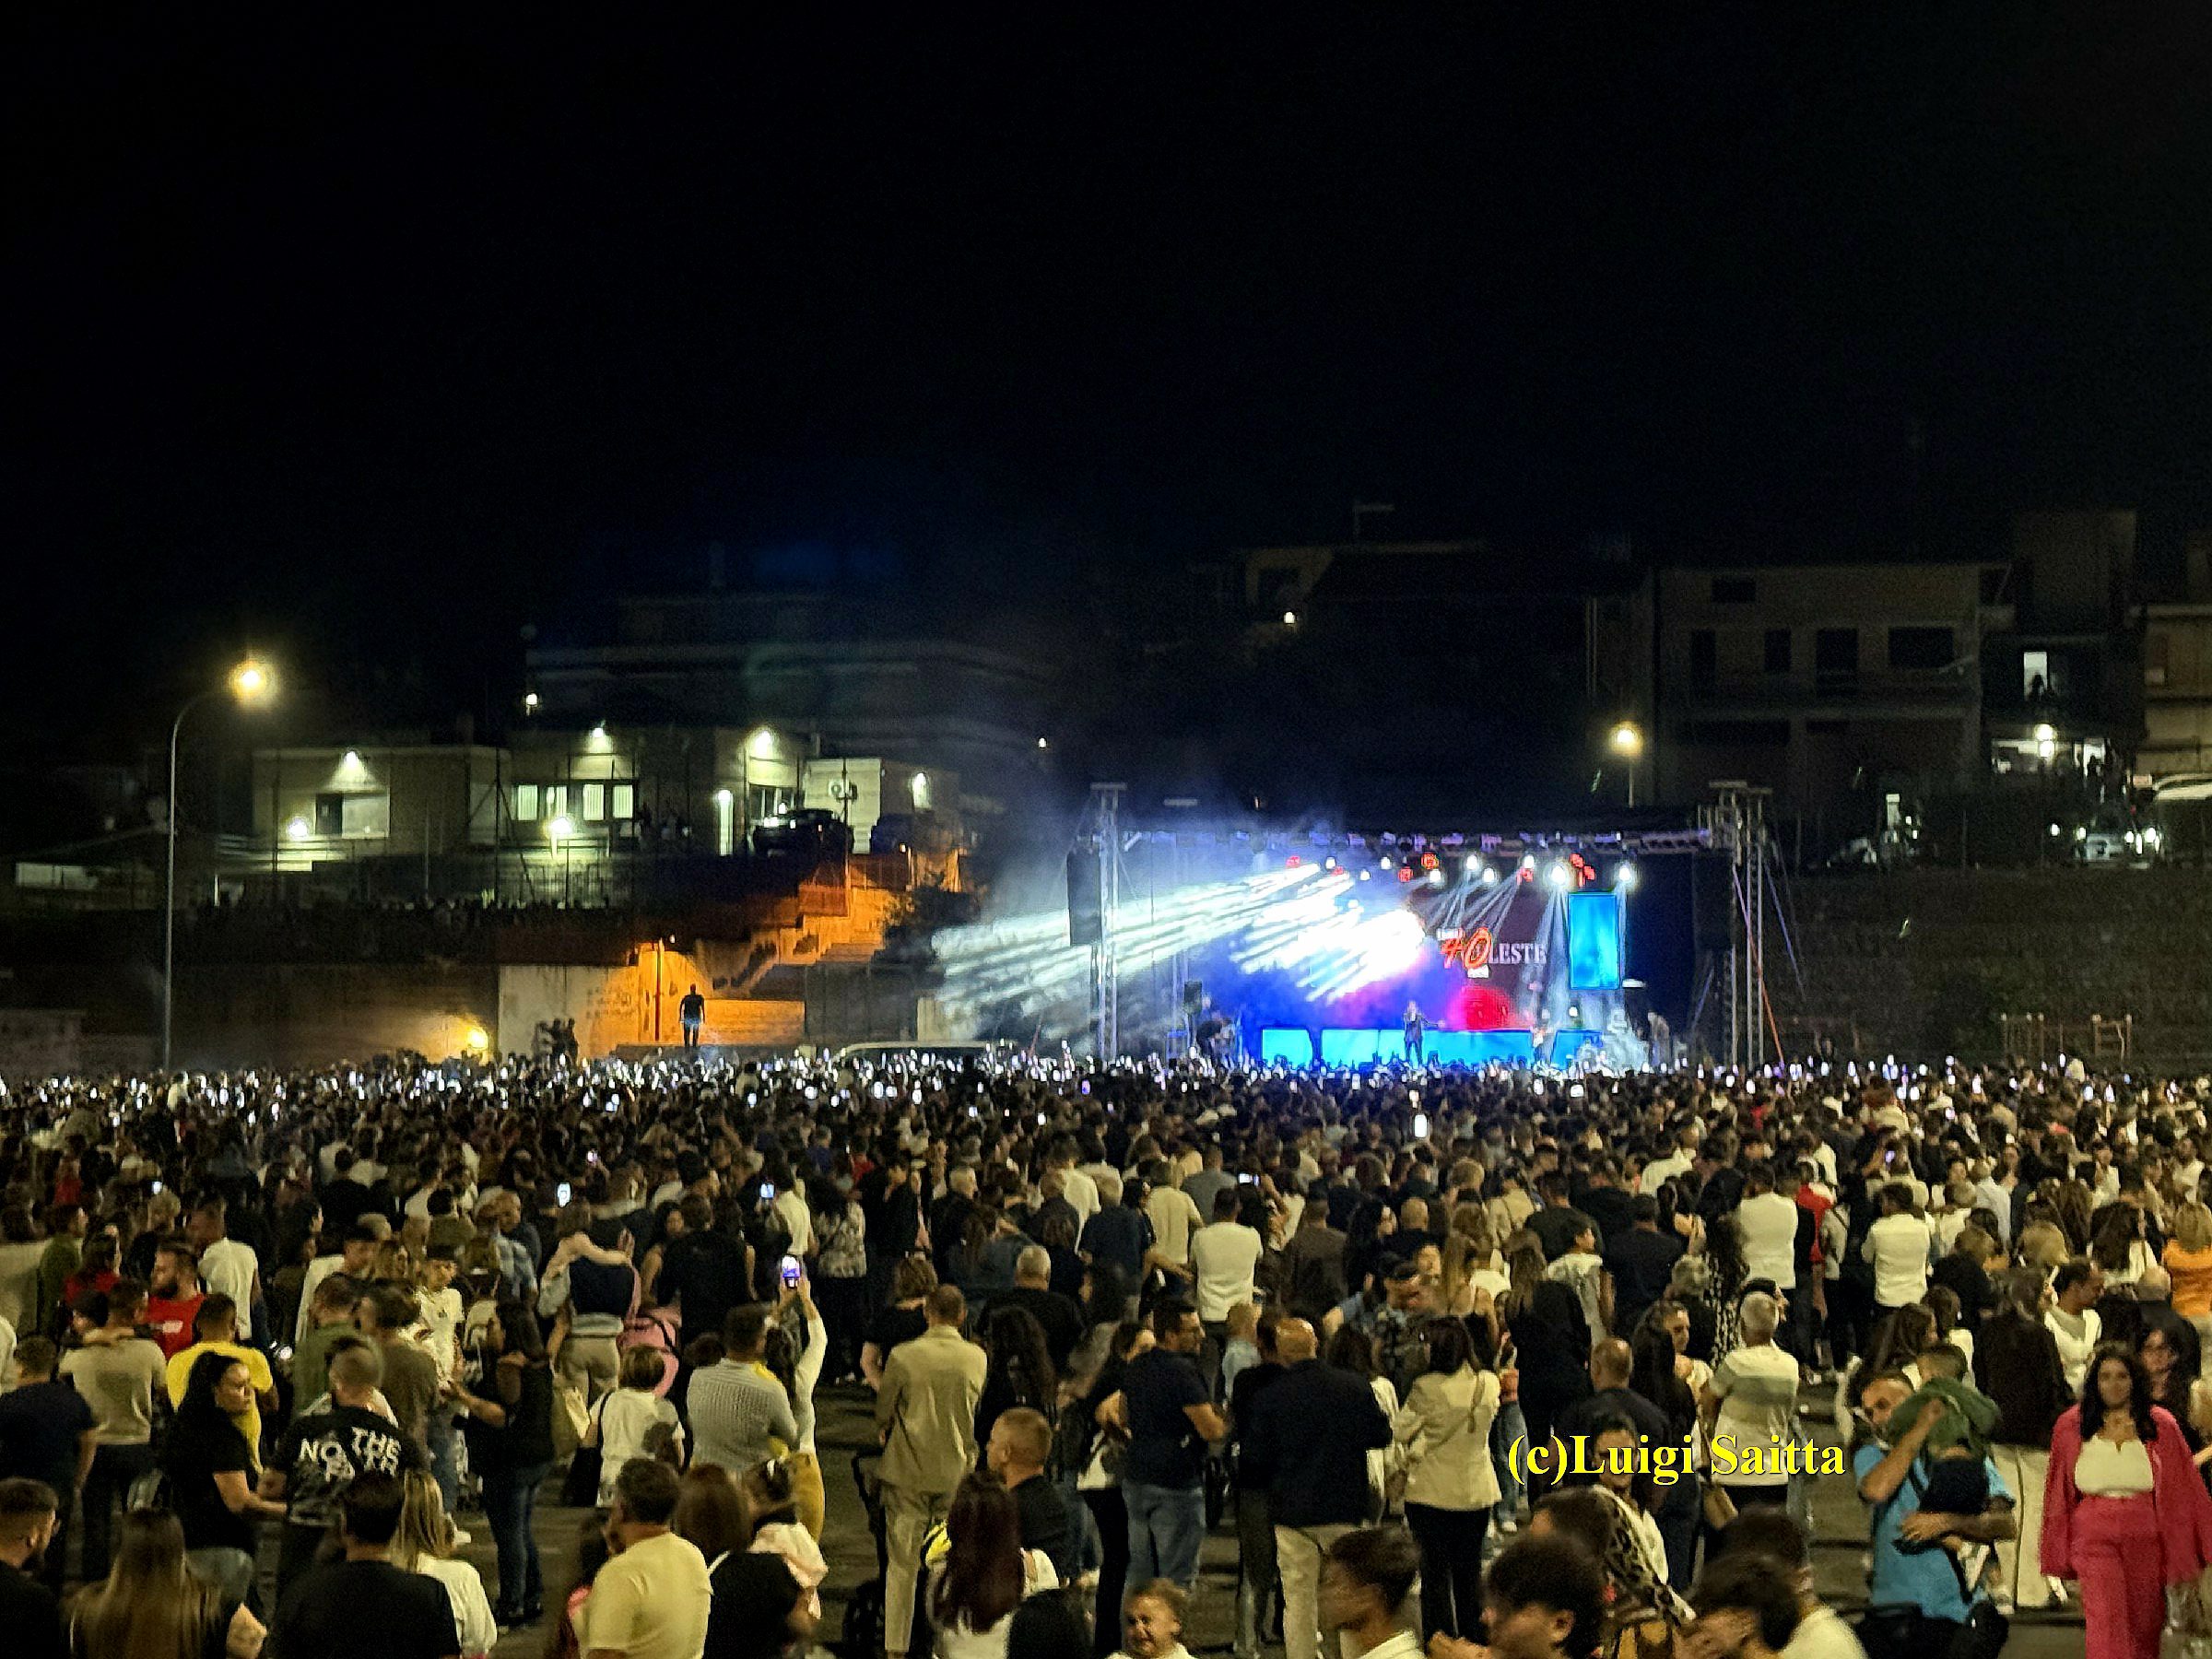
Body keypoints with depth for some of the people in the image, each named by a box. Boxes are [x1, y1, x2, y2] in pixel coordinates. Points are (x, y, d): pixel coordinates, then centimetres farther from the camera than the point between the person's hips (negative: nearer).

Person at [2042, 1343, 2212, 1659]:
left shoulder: (2160, 1425, 4)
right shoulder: (2071, 1426, 4)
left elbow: (2182, 1489, 7)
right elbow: (2059, 1493, 9)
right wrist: (2058, 1552, 7)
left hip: (2144, 1536, 1)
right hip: (2094, 1535, -1)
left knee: (2144, 1626, 13)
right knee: (2105, 1625, -13)